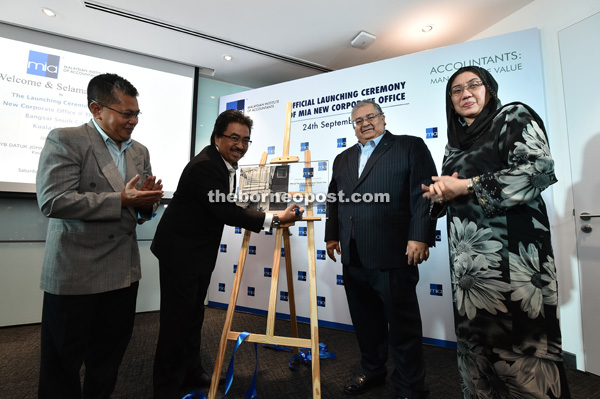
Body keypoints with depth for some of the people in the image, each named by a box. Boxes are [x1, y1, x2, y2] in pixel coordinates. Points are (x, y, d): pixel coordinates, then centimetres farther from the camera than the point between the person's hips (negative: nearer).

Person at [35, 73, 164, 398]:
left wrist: (146, 202, -8)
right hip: (75, 273, -5)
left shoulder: (140, 151, 10)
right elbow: (53, 201, -18)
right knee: (63, 360, 13)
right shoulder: (64, 140, -7)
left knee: (108, 357, 18)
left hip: (123, 272, 5)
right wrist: (121, 199, -22)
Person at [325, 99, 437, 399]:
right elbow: (334, 200, 21)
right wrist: (332, 235, 15)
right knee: (365, 320, 17)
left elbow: (425, 193, -6)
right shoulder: (342, 159, 20)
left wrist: (420, 236, -13)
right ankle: (371, 370, 37)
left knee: (403, 323, 8)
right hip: (353, 256, 6)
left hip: (393, 254, -5)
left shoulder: (411, 146, 4)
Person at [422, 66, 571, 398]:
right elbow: (448, 193, 20)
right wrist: (439, 193, -4)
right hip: (468, 257, 6)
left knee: (521, 341, 0)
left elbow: (539, 169, -12)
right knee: (475, 338, 11)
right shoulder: (456, 141, 19)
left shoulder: (514, 116, 3)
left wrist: (466, 186, -13)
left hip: (512, 252, -5)